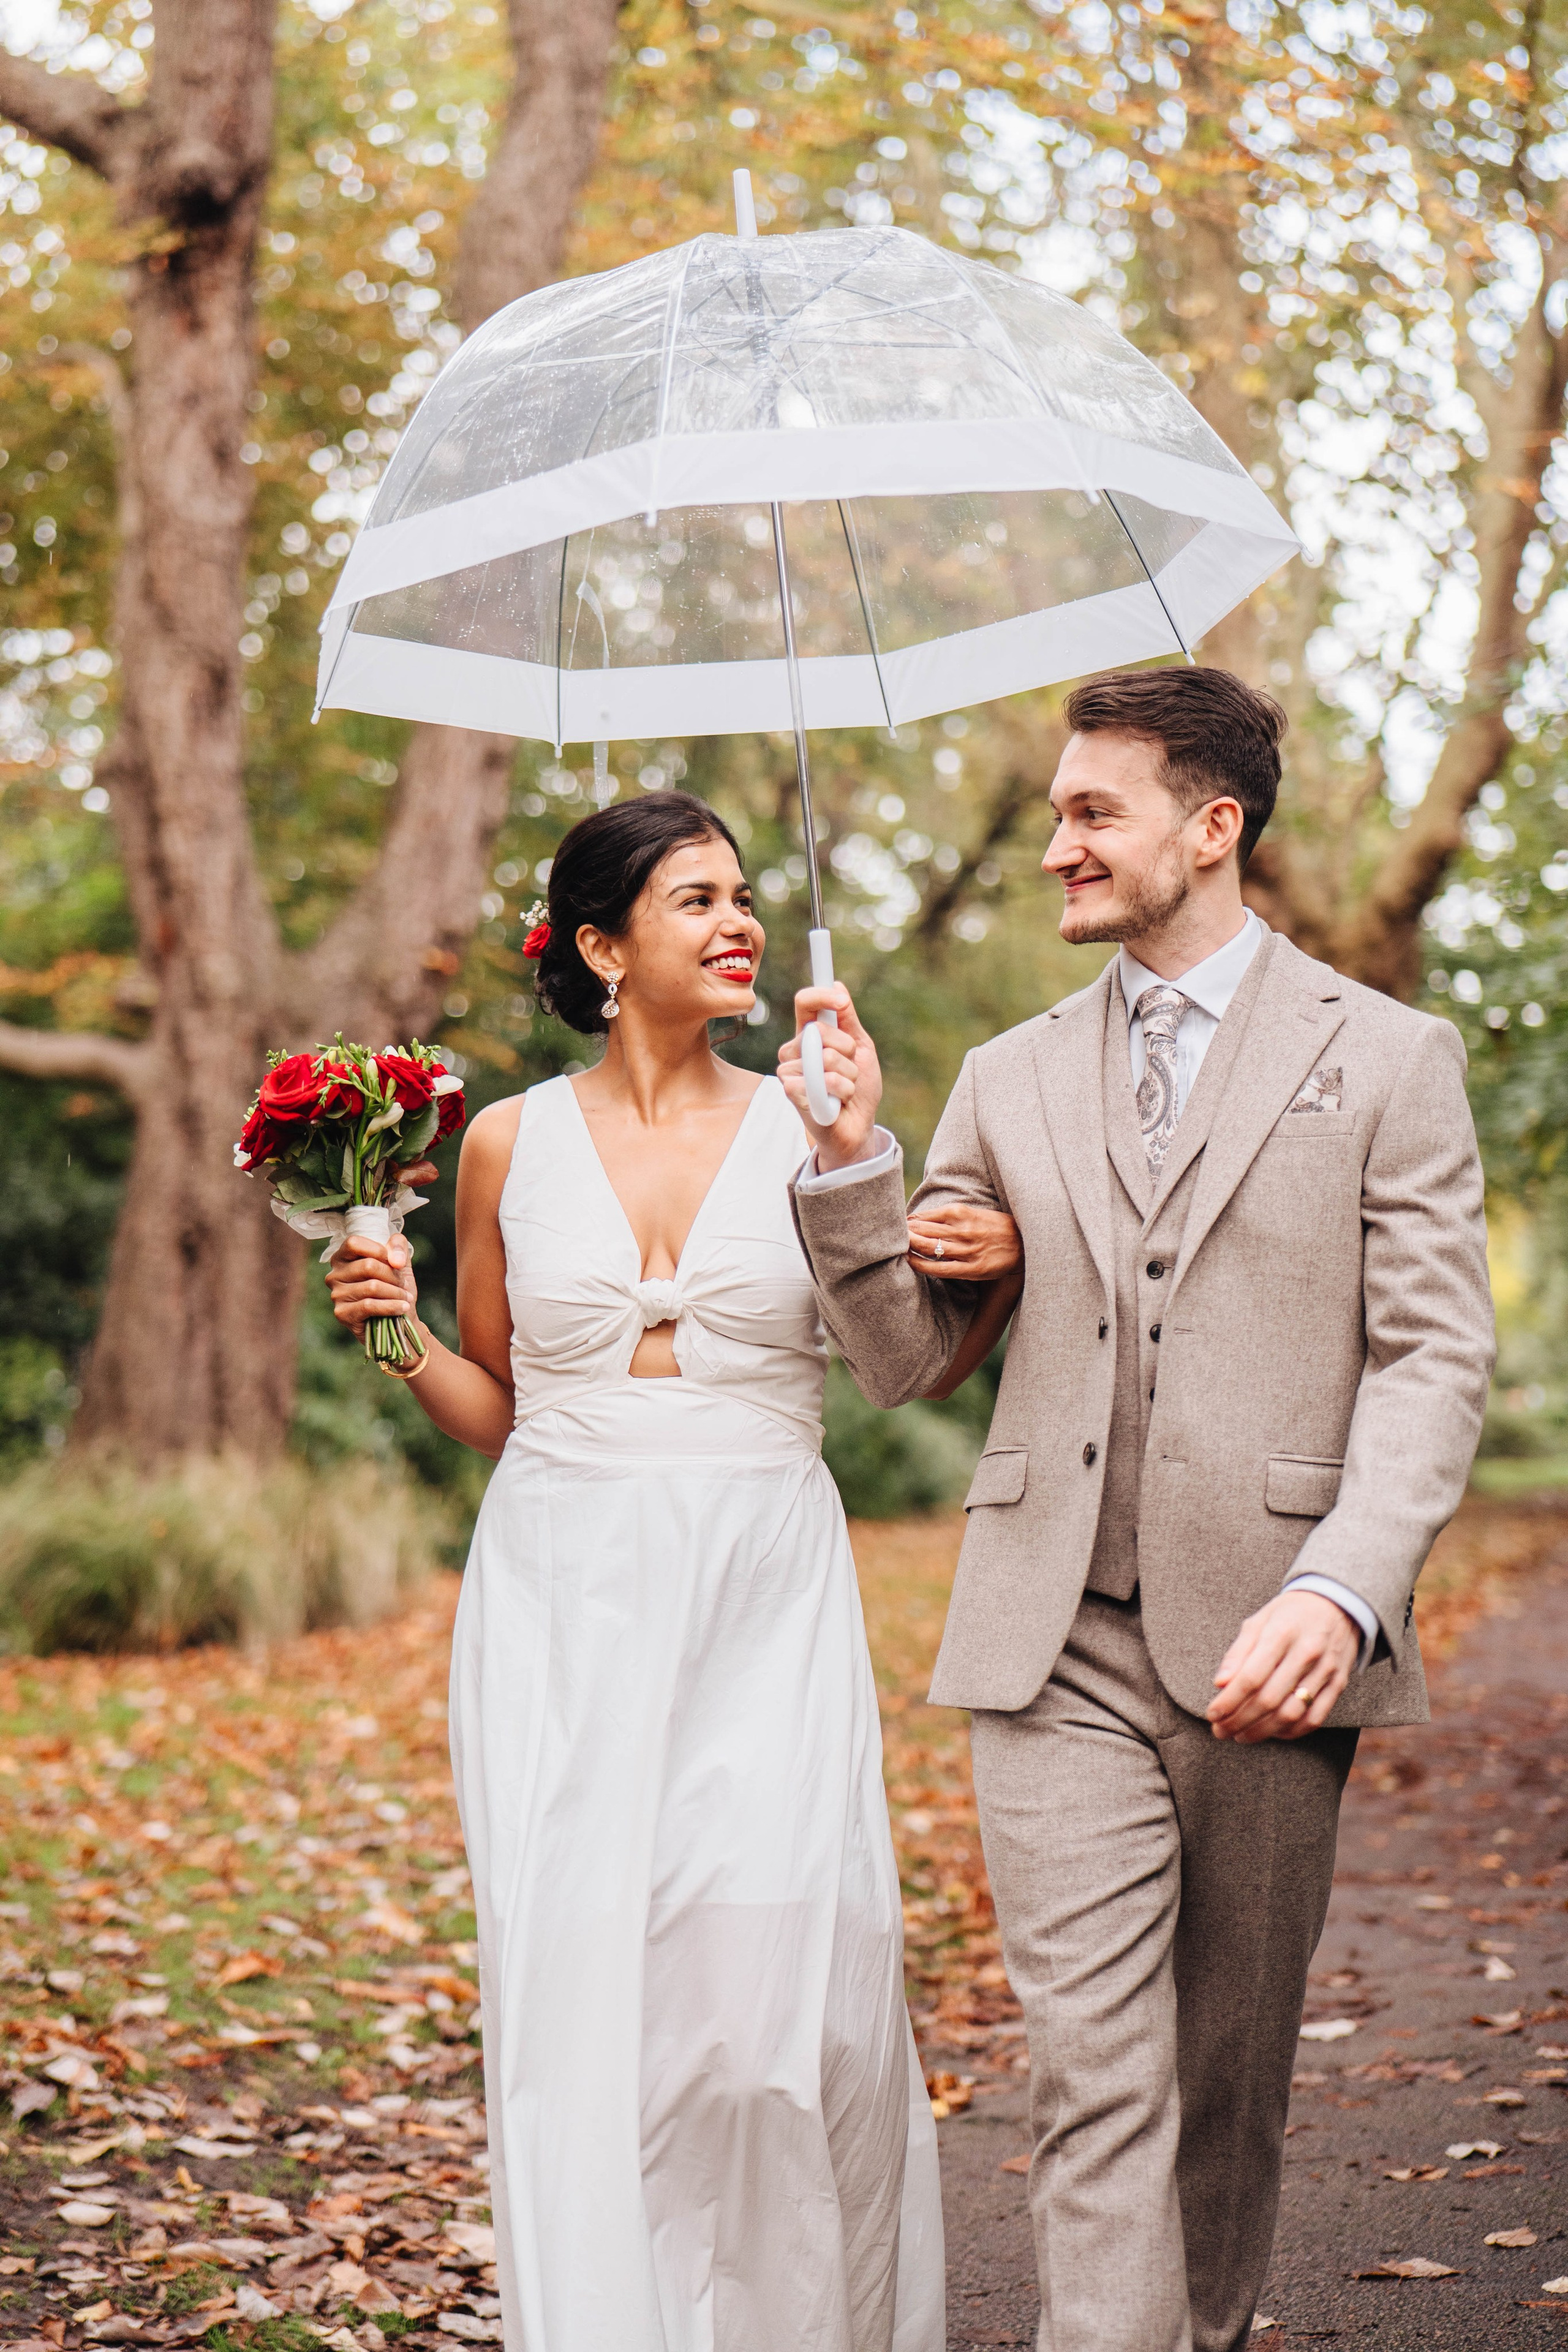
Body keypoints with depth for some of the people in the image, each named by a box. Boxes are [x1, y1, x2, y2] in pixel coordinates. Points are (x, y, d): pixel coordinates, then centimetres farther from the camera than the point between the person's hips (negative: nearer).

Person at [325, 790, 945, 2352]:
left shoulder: (805, 1130, 5)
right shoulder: (511, 1141, 7)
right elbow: (493, 1408, 14)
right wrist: (396, 1336, -4)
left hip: (763, 1594, 0)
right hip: (564, 1596, 1)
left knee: (787, 1974, -6)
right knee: (581, 1984, -3)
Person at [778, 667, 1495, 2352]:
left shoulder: (1384, 1059, 4)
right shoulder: (1010, 1083, 14)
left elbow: (1433, 1357, -4)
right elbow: (904, 1361, 14)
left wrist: (1342, 1591, -19)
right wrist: (853, 1159, -3)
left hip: (1266, 1647, -1)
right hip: (1061, 1647, 2)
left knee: (1230, 2077, 11)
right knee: (1097, 2084, -4)